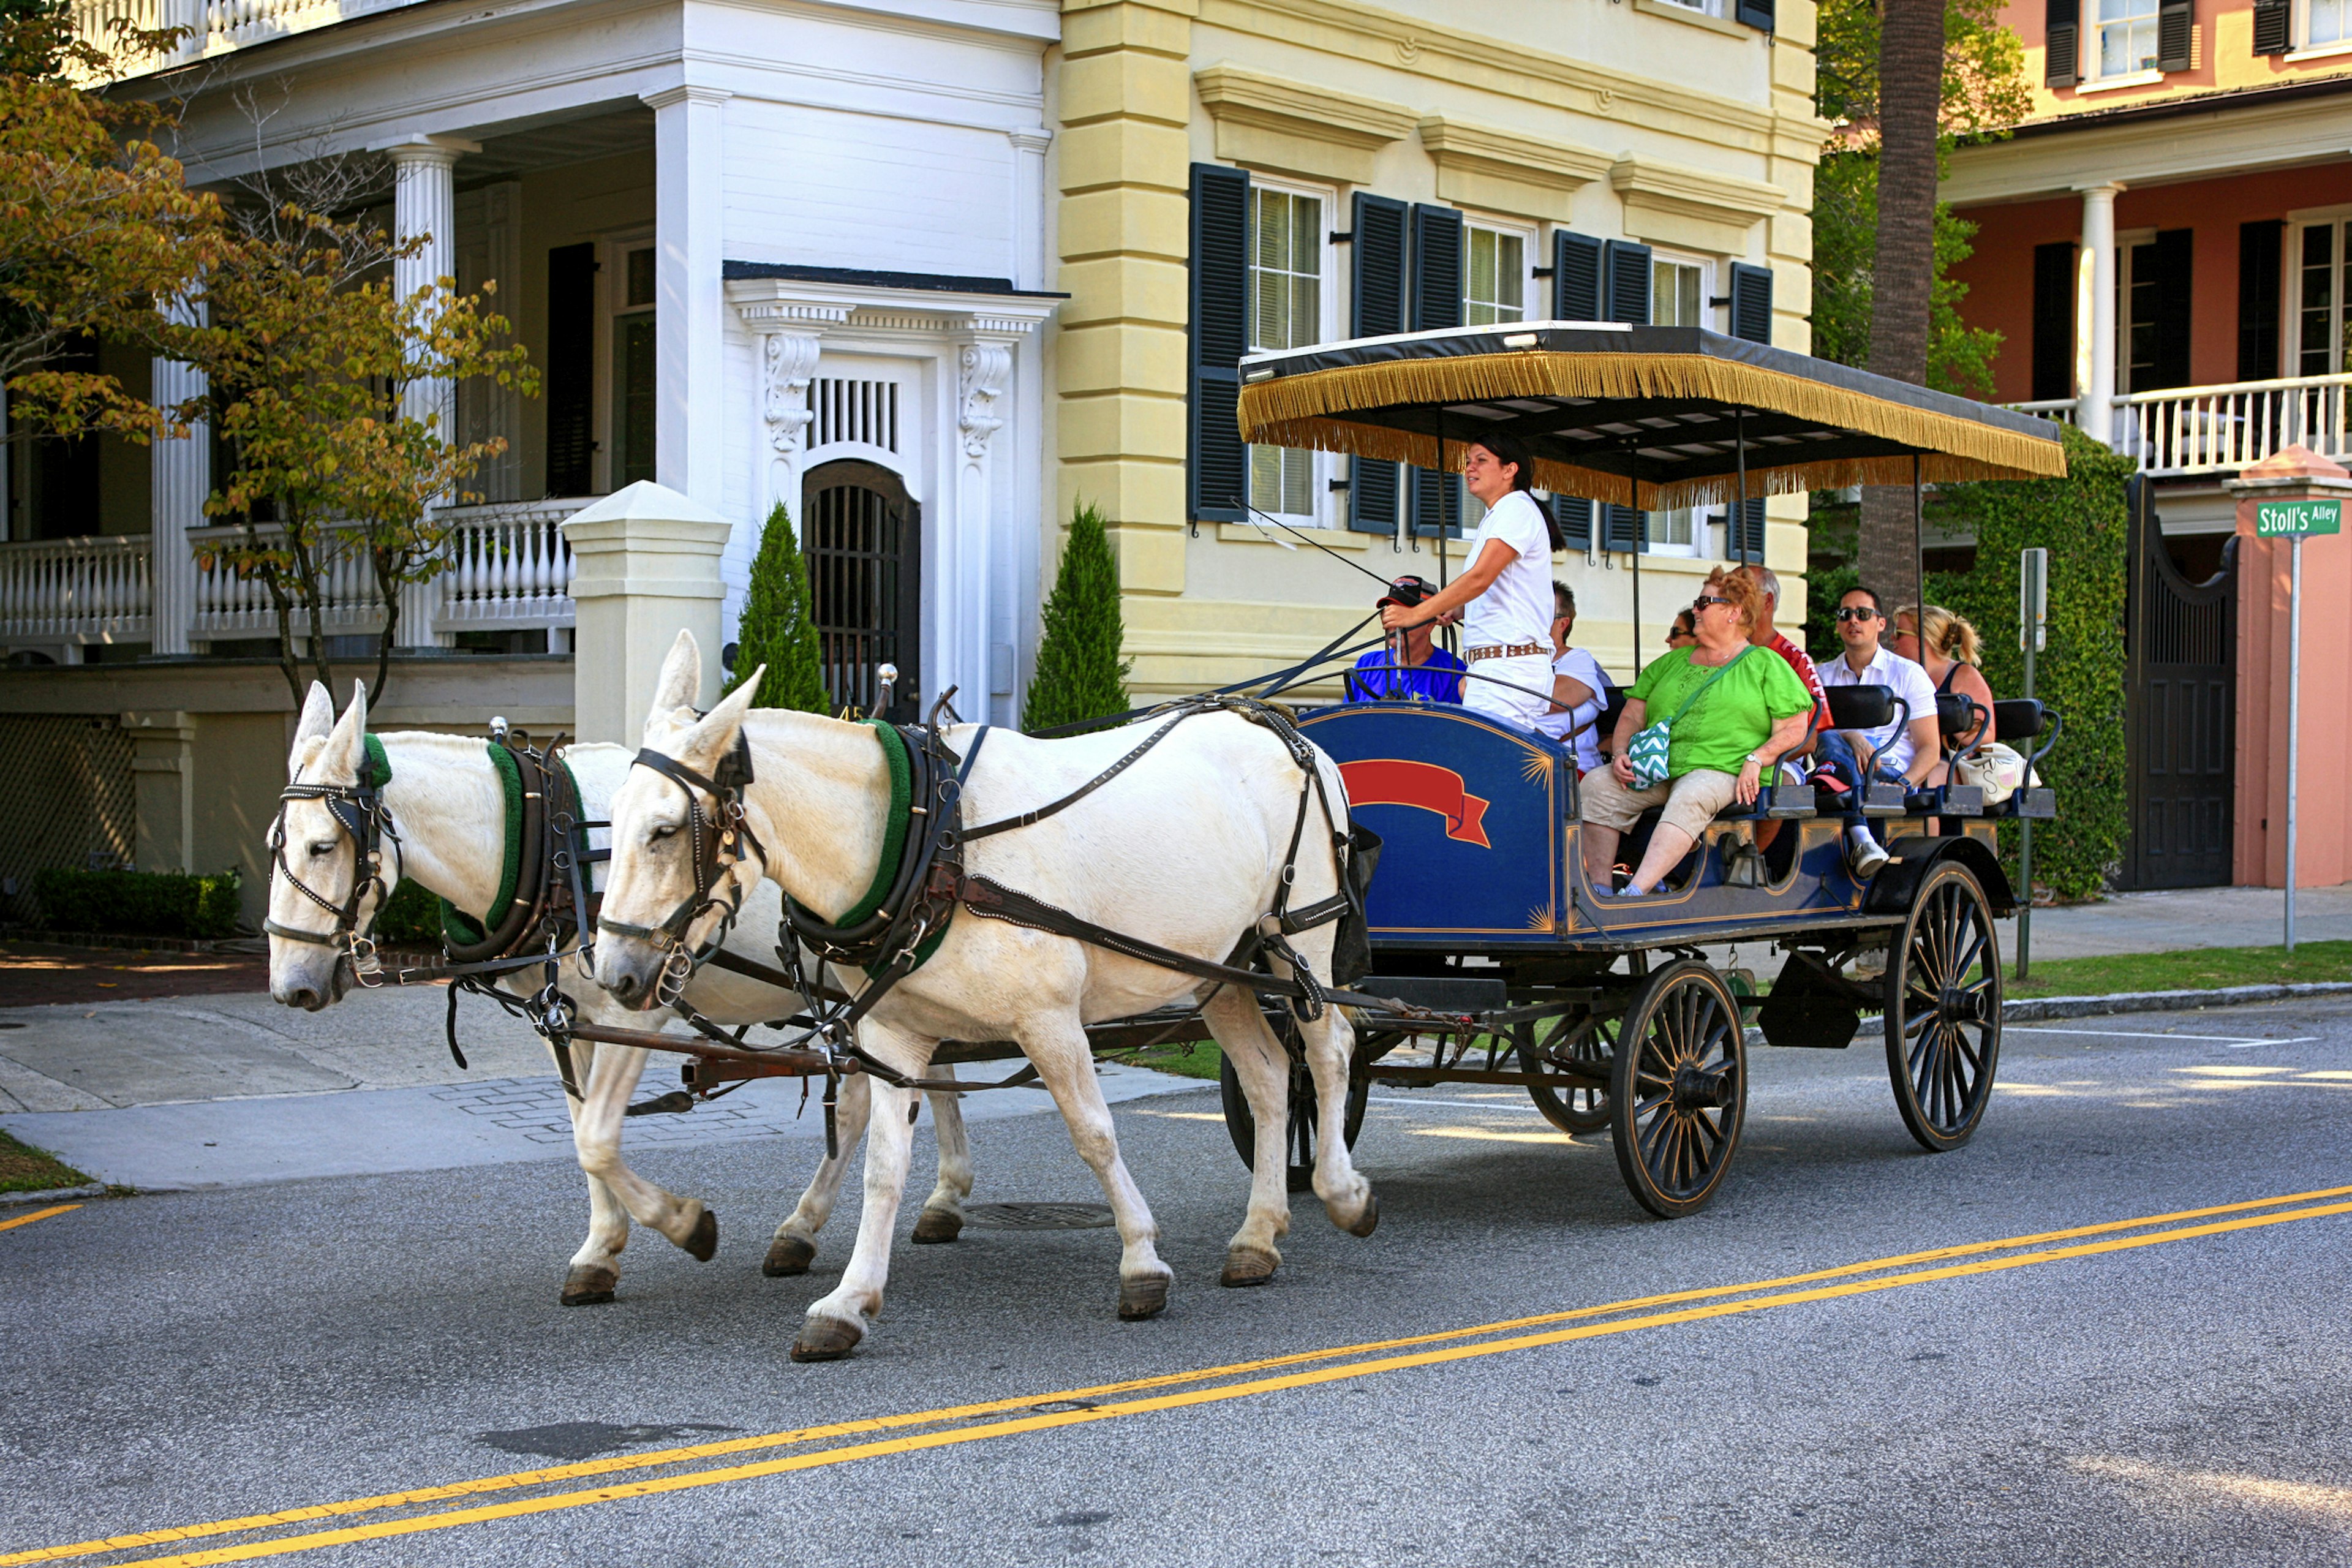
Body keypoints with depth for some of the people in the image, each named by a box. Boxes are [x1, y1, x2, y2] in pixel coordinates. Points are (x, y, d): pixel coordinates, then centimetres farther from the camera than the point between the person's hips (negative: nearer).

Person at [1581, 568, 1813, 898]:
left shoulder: (1766, 666, 11)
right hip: (1654, 769, 6)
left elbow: (1794, 728, 3)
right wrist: (1622, 754, 1)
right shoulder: (1670, 664, 26)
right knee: (1597, 785, -21)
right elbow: (1632, 717, 22)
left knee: (1689, 798, -39)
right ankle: (1598, 889, -27)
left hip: (1720, 771, -5)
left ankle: (1636, 893, -54)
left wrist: (1755, 760, -14)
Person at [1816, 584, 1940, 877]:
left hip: (1891, 773, -1)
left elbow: (1929, 748, 6)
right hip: (1845, 765, 1)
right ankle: (1861, 839, -54)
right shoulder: (1824, 676, 21)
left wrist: (1904, 784, -14)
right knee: (1832, 741, -35)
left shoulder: (1909, 674, 13)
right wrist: (1851, 737, -20)